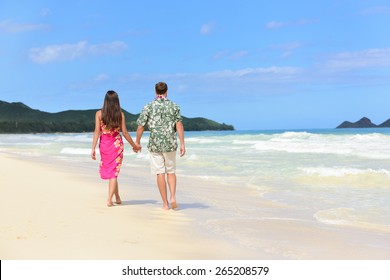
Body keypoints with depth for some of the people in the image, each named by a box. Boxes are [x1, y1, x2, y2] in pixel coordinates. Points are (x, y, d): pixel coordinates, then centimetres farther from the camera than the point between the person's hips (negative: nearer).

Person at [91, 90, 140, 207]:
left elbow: (97, 131, -10)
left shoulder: (99, 114, -5)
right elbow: (125, 132, -2)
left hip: (104, 145, 1)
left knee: (109, 171, 17)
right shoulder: (120, 114, -4)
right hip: (117, 144, -1)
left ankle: (117, 197, 27)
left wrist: (93, 148, -8)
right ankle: (109, 199, -6)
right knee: (114, 172, 4)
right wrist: (134, 146, 10)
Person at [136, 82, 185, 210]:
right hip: (170, 144, 1)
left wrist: (137, 143, 11)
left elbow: (140, 127, -2)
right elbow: (179, 125, -5)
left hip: (155, 144, -1)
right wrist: (182, 144, -4)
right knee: (171, 171, 15)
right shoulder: (174, 106, 1)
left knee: (160, 173, 5)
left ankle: (165, 203, 6)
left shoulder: (148, 107, -2)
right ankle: (173, 197, -4)